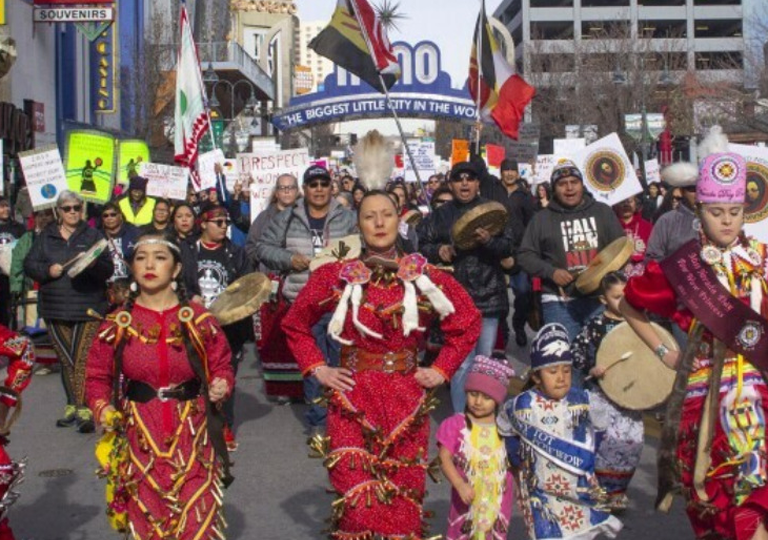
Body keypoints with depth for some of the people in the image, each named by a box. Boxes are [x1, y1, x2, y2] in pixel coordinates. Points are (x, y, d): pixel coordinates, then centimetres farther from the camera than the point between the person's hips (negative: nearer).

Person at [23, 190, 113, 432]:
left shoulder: (92, 235, 6)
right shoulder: (46, 237, 13)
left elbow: (108, 269, -1)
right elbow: (29, 265, 10)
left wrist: (93, 264, -22)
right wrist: (48, 270, -9)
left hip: (88, 308, -3)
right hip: (56, 309, 3)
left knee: (83, 359, -10)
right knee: (66, 360, 10)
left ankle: (84, 409, -10)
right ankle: (72, 406, 20)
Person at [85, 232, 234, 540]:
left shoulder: (200, 320, 0)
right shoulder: (116, 324, 2)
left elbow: (221, 367, 8)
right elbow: (97, 378, 9)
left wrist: (220, 387, -13)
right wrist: (102, 409, -8)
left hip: (192, 436, -1)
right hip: (139, 438, 1)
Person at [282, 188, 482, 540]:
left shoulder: (426, 277, 0)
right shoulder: (335, 276, -1)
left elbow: (467, 323, 10)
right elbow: (295, 325, 10)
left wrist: (442, 370, 3)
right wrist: (318, 369, 1)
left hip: (406, 402, 1)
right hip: (352, 401, -1)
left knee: (403, 500, 10)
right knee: (357, 502, -3)